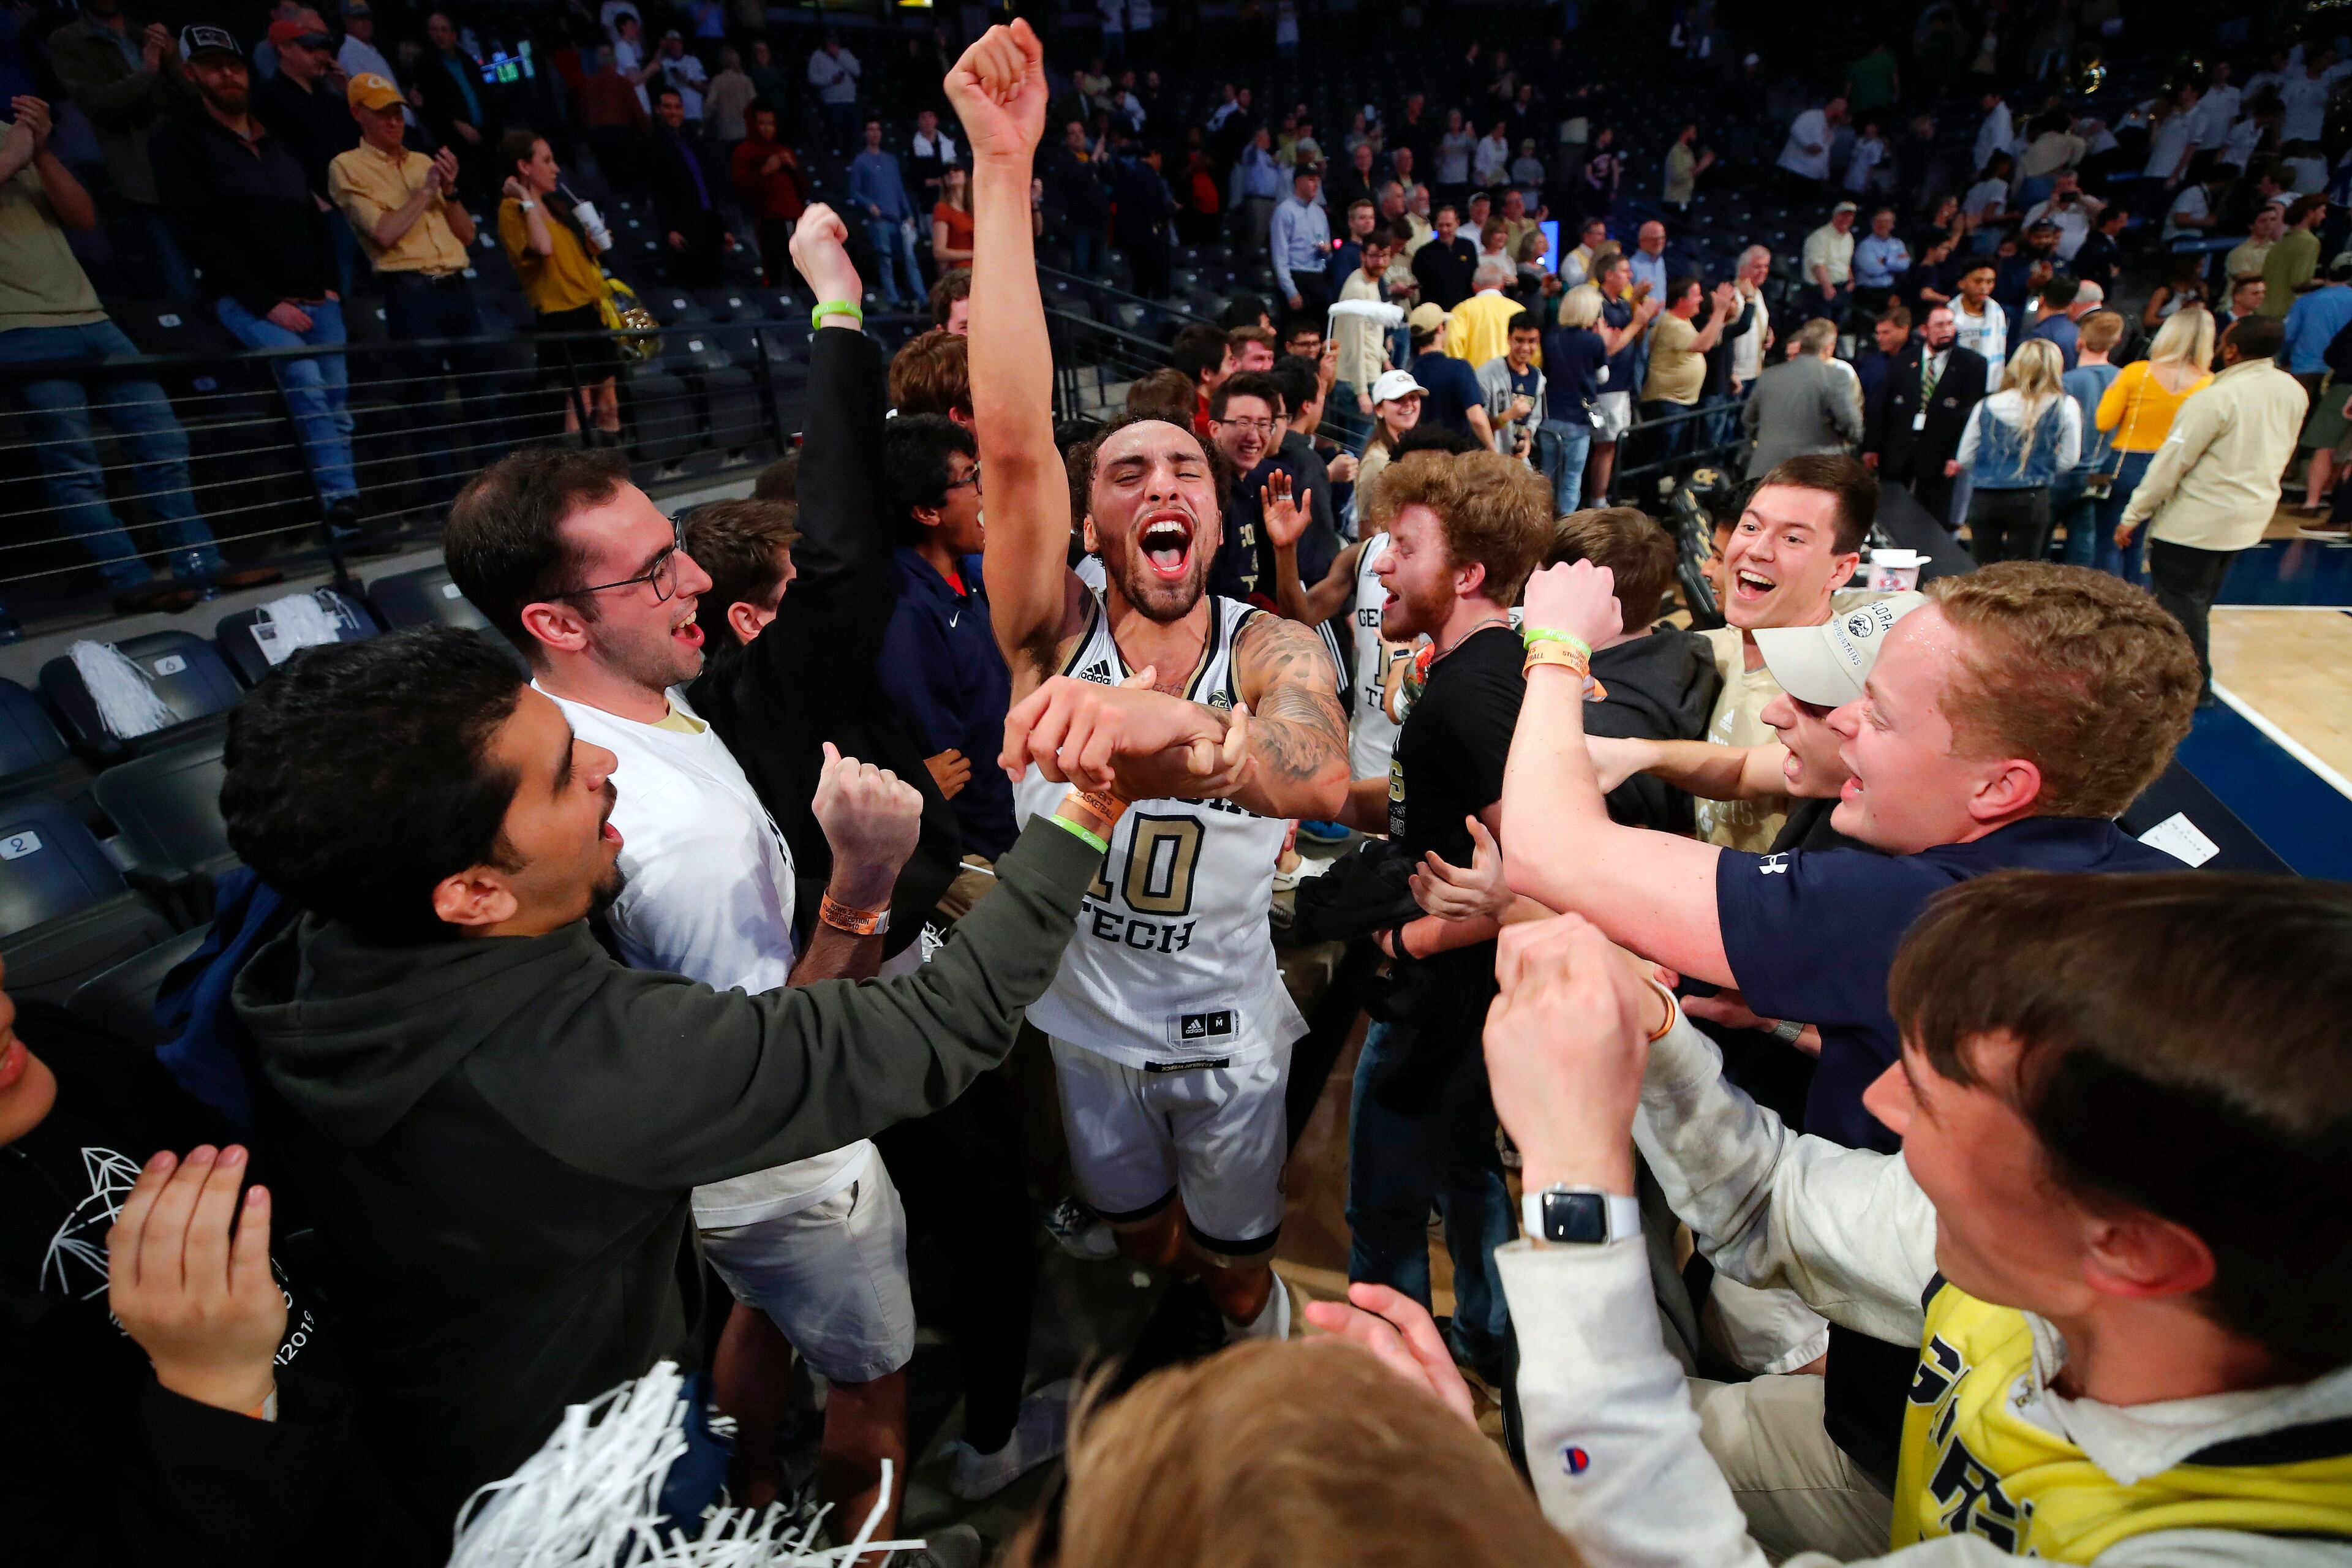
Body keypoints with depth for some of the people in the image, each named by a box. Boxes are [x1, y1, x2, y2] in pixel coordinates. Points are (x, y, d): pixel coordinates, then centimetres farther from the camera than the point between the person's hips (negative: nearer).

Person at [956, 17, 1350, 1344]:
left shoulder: (1274, 651, -21)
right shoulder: (1055, 637, -18)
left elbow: (1322, 778, -44)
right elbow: (1014, 444, -35)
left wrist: (1178, 725, -65)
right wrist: (1003, 167, -40)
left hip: (1227, 1031, -1)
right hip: (1086, 1023, 2)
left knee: (1236, 1255, 24)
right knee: (1139, 1234, 28)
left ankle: (1257, 1334, 58)